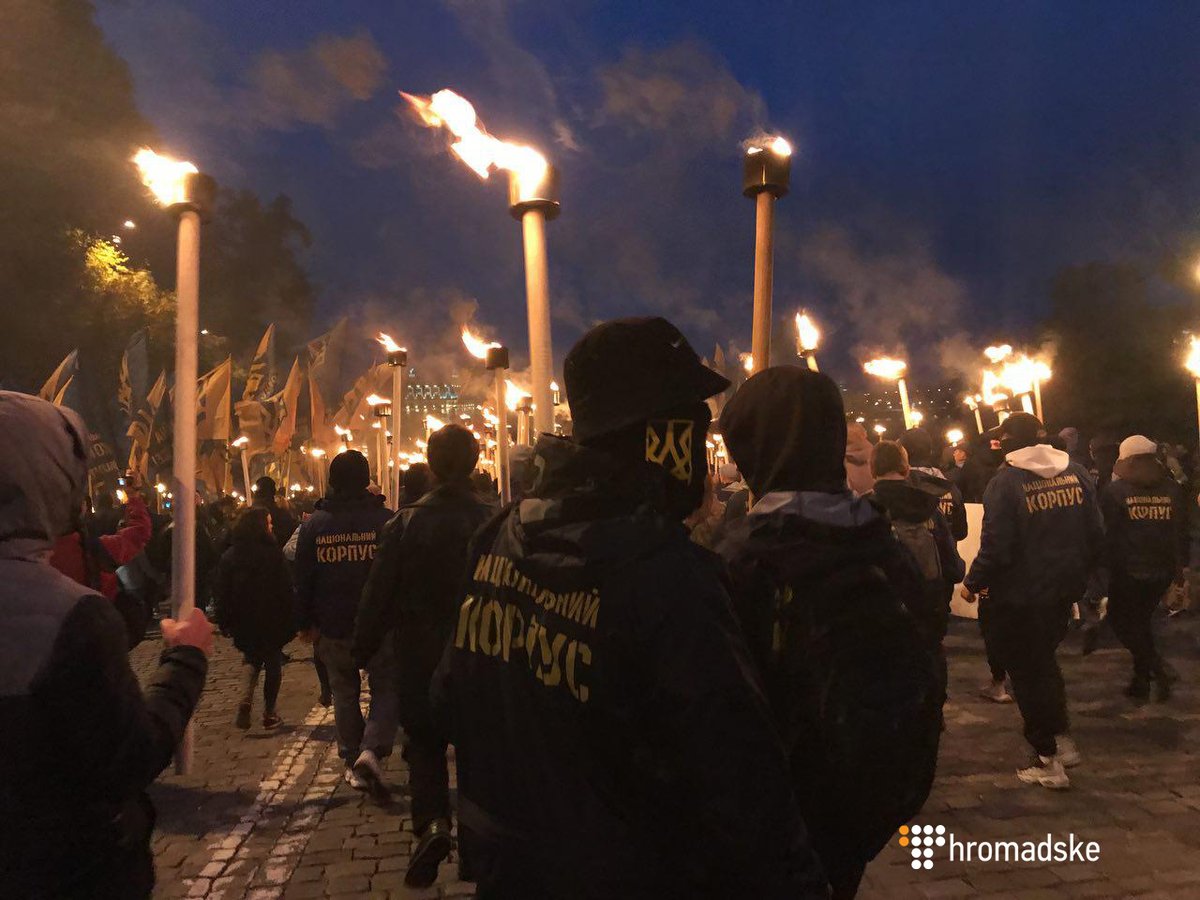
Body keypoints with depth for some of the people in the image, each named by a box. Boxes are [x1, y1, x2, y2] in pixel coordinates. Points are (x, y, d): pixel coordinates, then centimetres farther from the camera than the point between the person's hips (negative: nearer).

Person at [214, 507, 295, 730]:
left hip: (244, 622, 3)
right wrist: (291, 621, -7)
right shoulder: (273, 554, -14)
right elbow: (286, 589, -14)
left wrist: (226, 622, 8)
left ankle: (246, 699, -1)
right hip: (272, 621, -3)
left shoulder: (228, 557, -2)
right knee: (273, 662, 11)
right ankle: (269, 713, 12)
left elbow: (221, 593, 0)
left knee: (251, 657, 22)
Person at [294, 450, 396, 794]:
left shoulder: (314, 524, 0)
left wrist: (306, 623, 12)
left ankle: (353, 760, 20)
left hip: (333, 627, 3)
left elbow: (302, 579, 4)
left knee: (344, 691, 16)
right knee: (385, 688, 8)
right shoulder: (385, 520, -8)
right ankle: (371, 749, -12)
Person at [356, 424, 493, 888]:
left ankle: (431, 823, -8)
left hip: (421, 656, -1)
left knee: (424, 743, 14)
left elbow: (379, 593, -7)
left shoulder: (407, 522, -11)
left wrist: (363, 647, 5)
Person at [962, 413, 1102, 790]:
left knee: (1028, 673, 8)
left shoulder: (1006, 482, -17)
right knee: (1045, 660, 26)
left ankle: (1048, 760, 15)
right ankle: (1062, 740, 30)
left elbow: (996, 547, -20)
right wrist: (1076, 573, 20)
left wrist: (972, 584, -5)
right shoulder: (1075, 472, 1)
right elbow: (1095, 533, 5)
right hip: (1065, 589, 6)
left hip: (1020, 596, -6)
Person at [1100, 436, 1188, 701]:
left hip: (1127, 570, -5)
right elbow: (1182, 529, 8)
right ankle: (1142, 679, 20)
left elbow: (1107, 531, -8)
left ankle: (1157, 667, -9)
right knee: (1140, 620, 19)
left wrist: (1103, 565, 1)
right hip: (1162, 570, 5)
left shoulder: (1115, 490, -9)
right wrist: (1180, 565, 16)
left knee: (1121, 620, 9)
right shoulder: (1172, 488, 3)